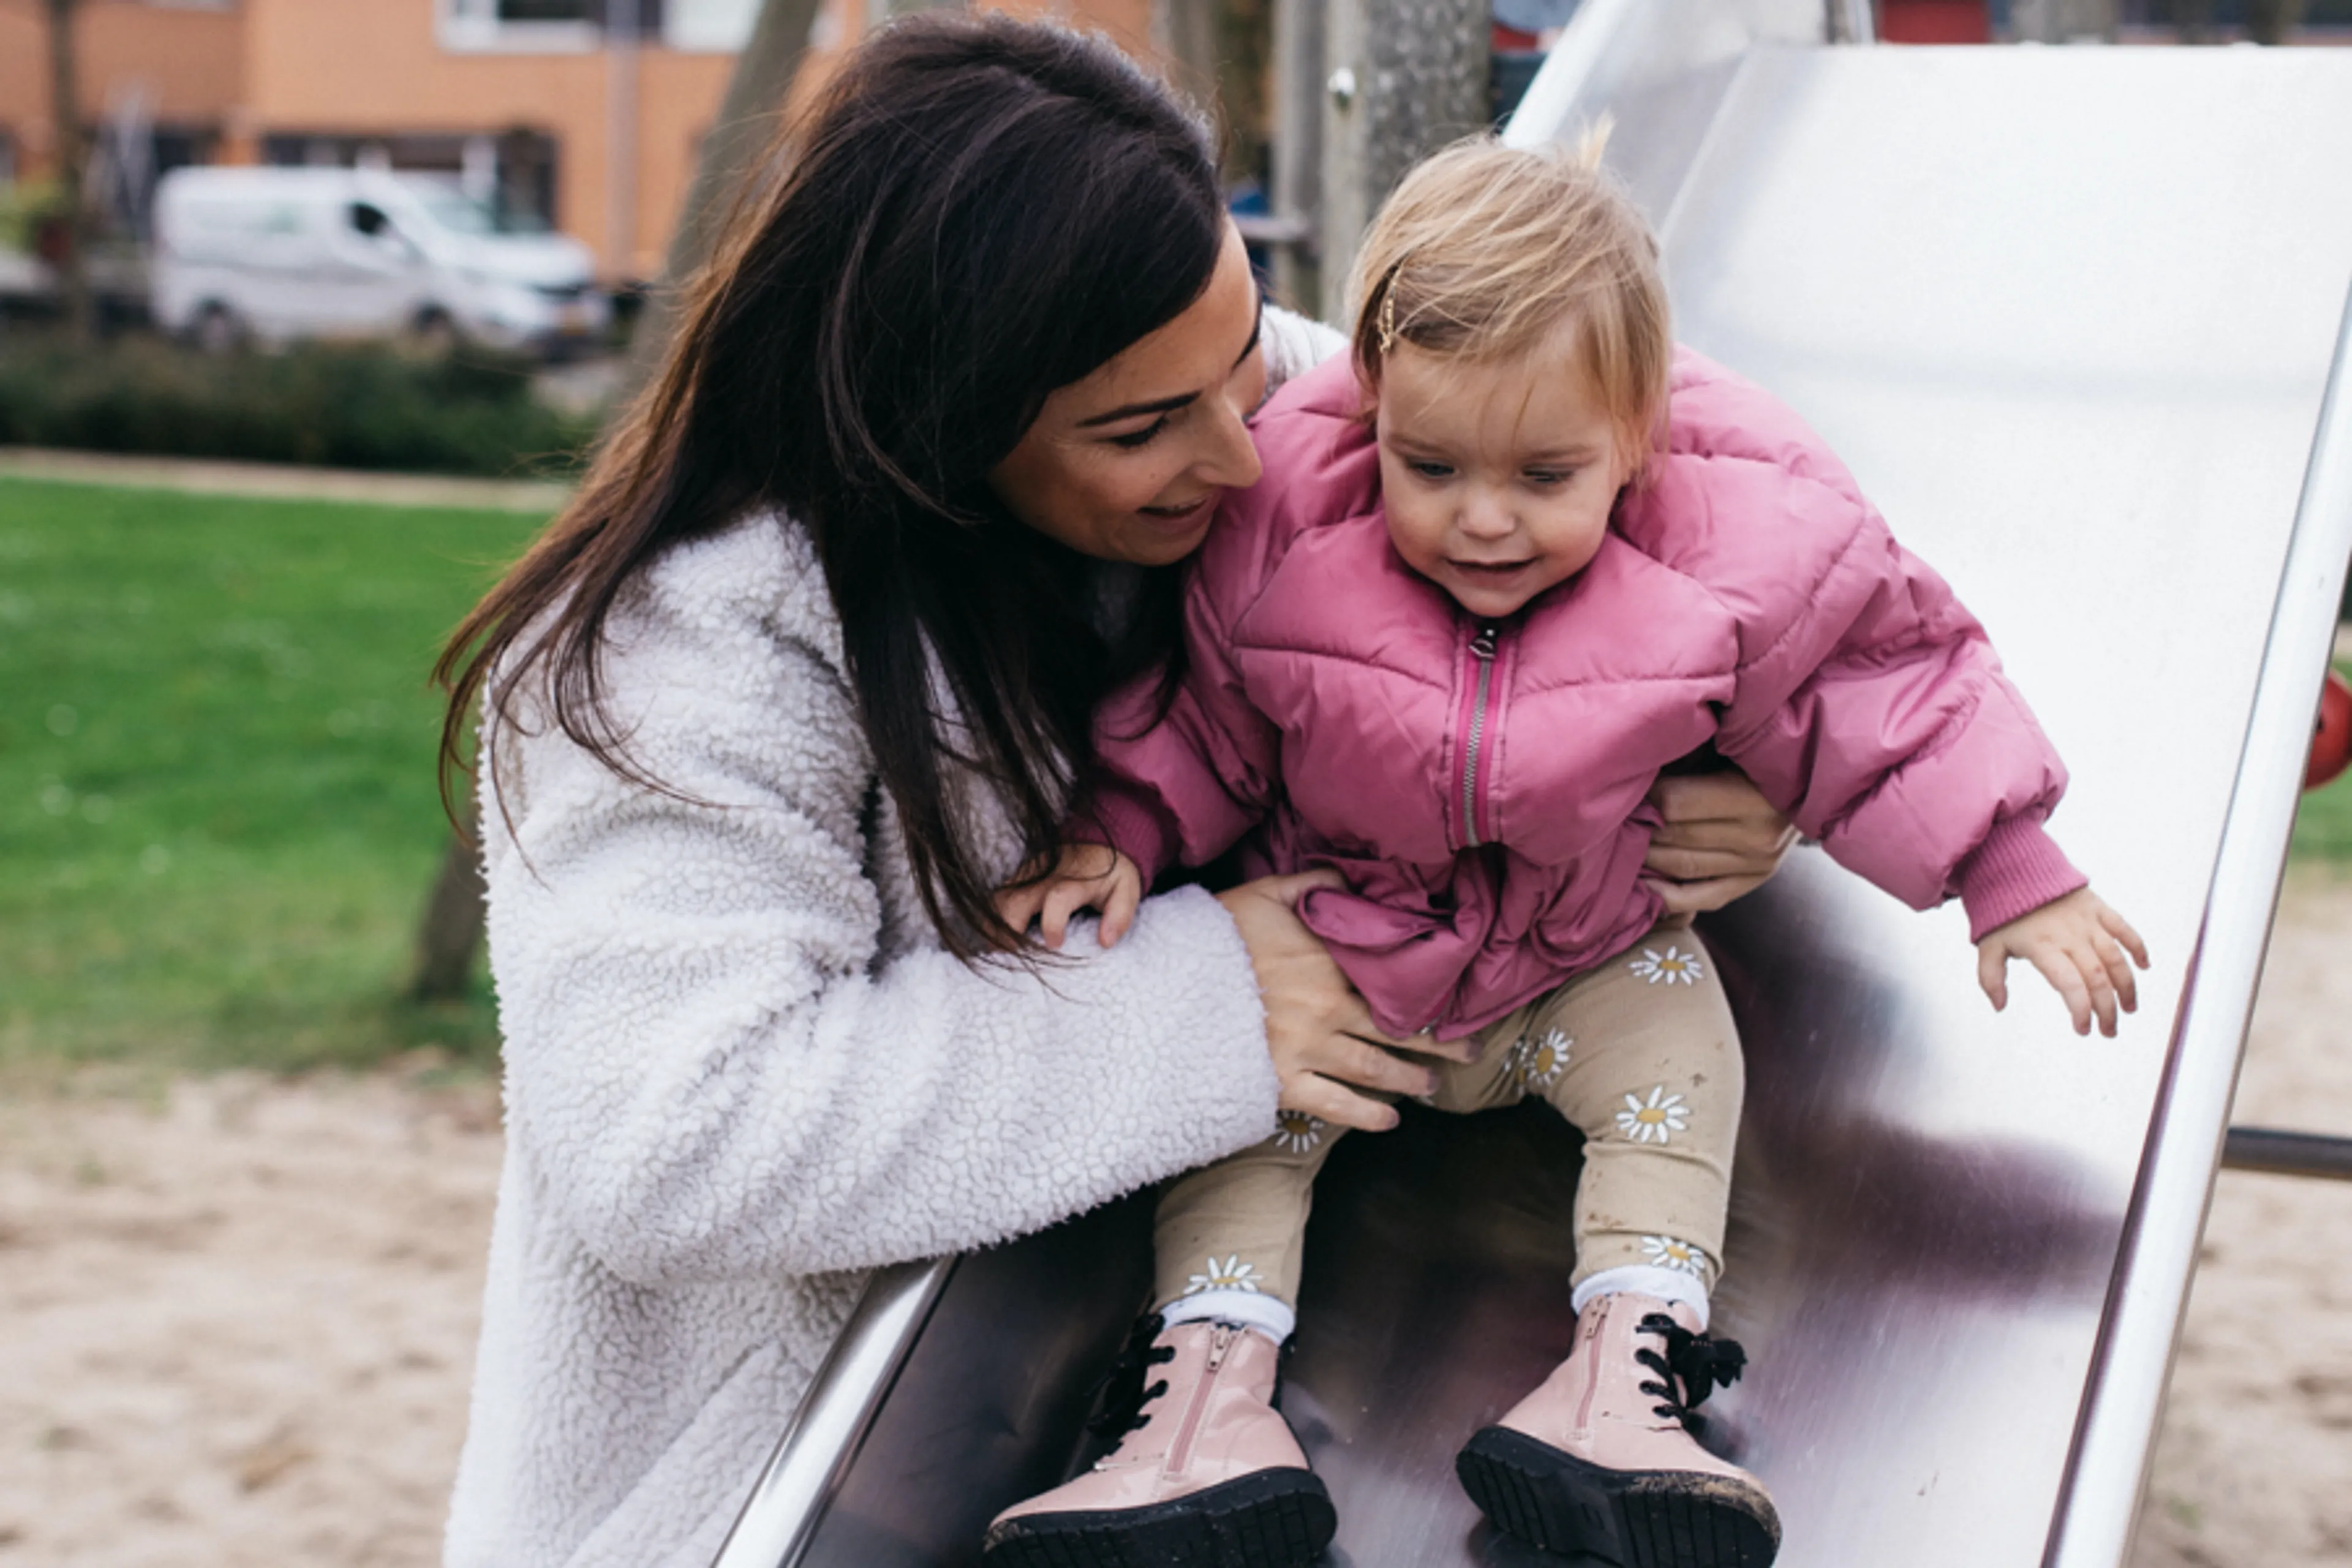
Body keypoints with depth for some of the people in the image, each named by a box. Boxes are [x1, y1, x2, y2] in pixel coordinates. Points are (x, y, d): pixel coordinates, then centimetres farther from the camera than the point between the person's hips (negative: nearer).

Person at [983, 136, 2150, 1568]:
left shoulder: (1735, 557, -25)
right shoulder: (1282, 530, -24)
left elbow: (1884, 694, -11)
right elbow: (1198, 716, -7)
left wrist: (2016, 882, -9)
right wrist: (1120, 841, -20)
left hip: (1589, 960, 0)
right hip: (1332, 949, 0)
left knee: (1677, 1042, -20)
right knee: (1234, 1069, -16)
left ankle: (1616, 1383, -25)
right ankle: (1211, 1408, -22)